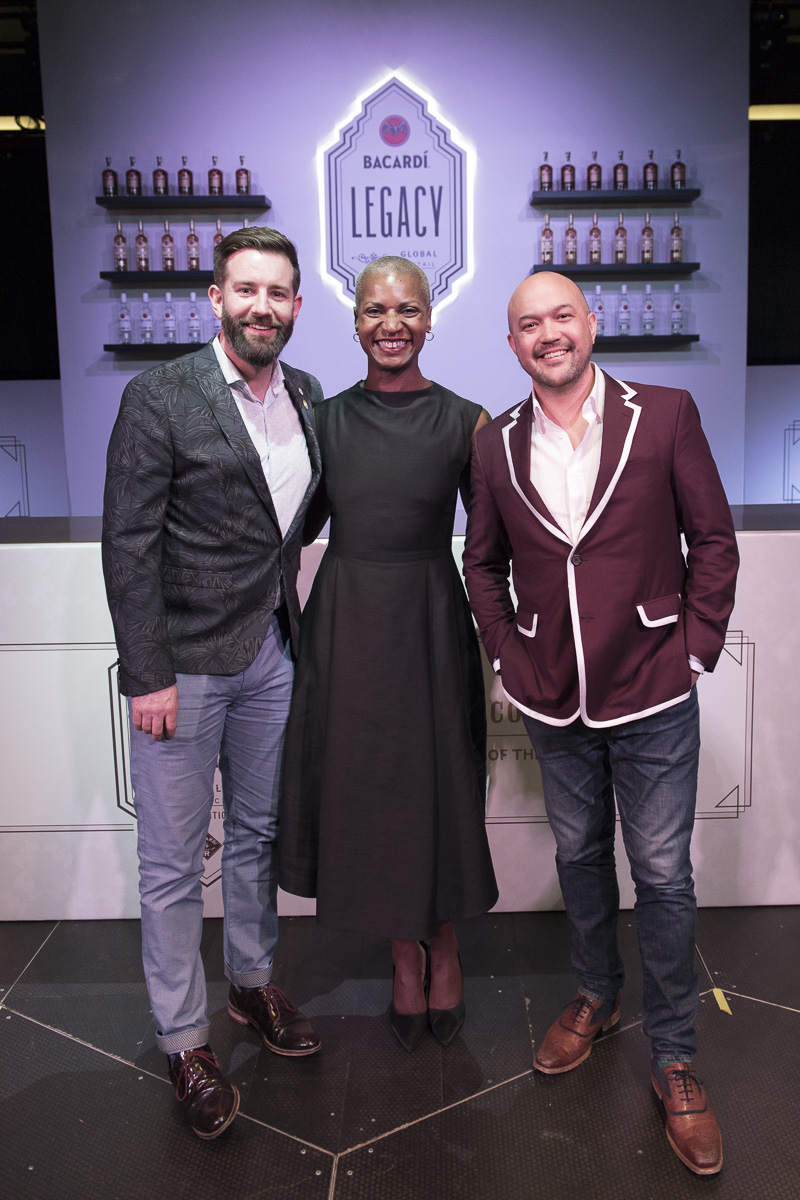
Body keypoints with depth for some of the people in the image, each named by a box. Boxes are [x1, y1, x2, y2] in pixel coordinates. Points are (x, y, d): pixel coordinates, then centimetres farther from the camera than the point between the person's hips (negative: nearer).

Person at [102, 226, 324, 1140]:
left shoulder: (306, 397, 7)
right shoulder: (159, 398, -10)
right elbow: (129, 545, -12)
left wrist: (294, 627, 5)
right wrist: (148, 675, -14)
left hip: (270, 655, 6)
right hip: (183, 664, -5)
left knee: (257, 834, 20)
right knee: (173, 863, 6)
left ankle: (252, 985, 41)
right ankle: (184, 1041, 25)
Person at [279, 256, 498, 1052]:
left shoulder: (463, 421, -2)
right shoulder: (326, 418, 4)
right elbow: (298, 524, 12)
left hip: (429, 623, -2)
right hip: (345, 625, 2)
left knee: (438, 790, 8)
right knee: (364, 788, 10)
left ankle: (444, 945, 36)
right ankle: (405, 957, 33)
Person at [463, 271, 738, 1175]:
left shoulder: (665, 415, -6)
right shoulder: (497, 445, 1)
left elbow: (713, 539, -1)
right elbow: (482, 562, 11)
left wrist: (695, 650, -6)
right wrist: (507, 654, 3)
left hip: (652, 696, -2)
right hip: (553, 700, 3)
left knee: (662, 876, 6)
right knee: (579, 856, 19)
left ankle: (673, 1060, 26)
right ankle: (595, 997, 43)